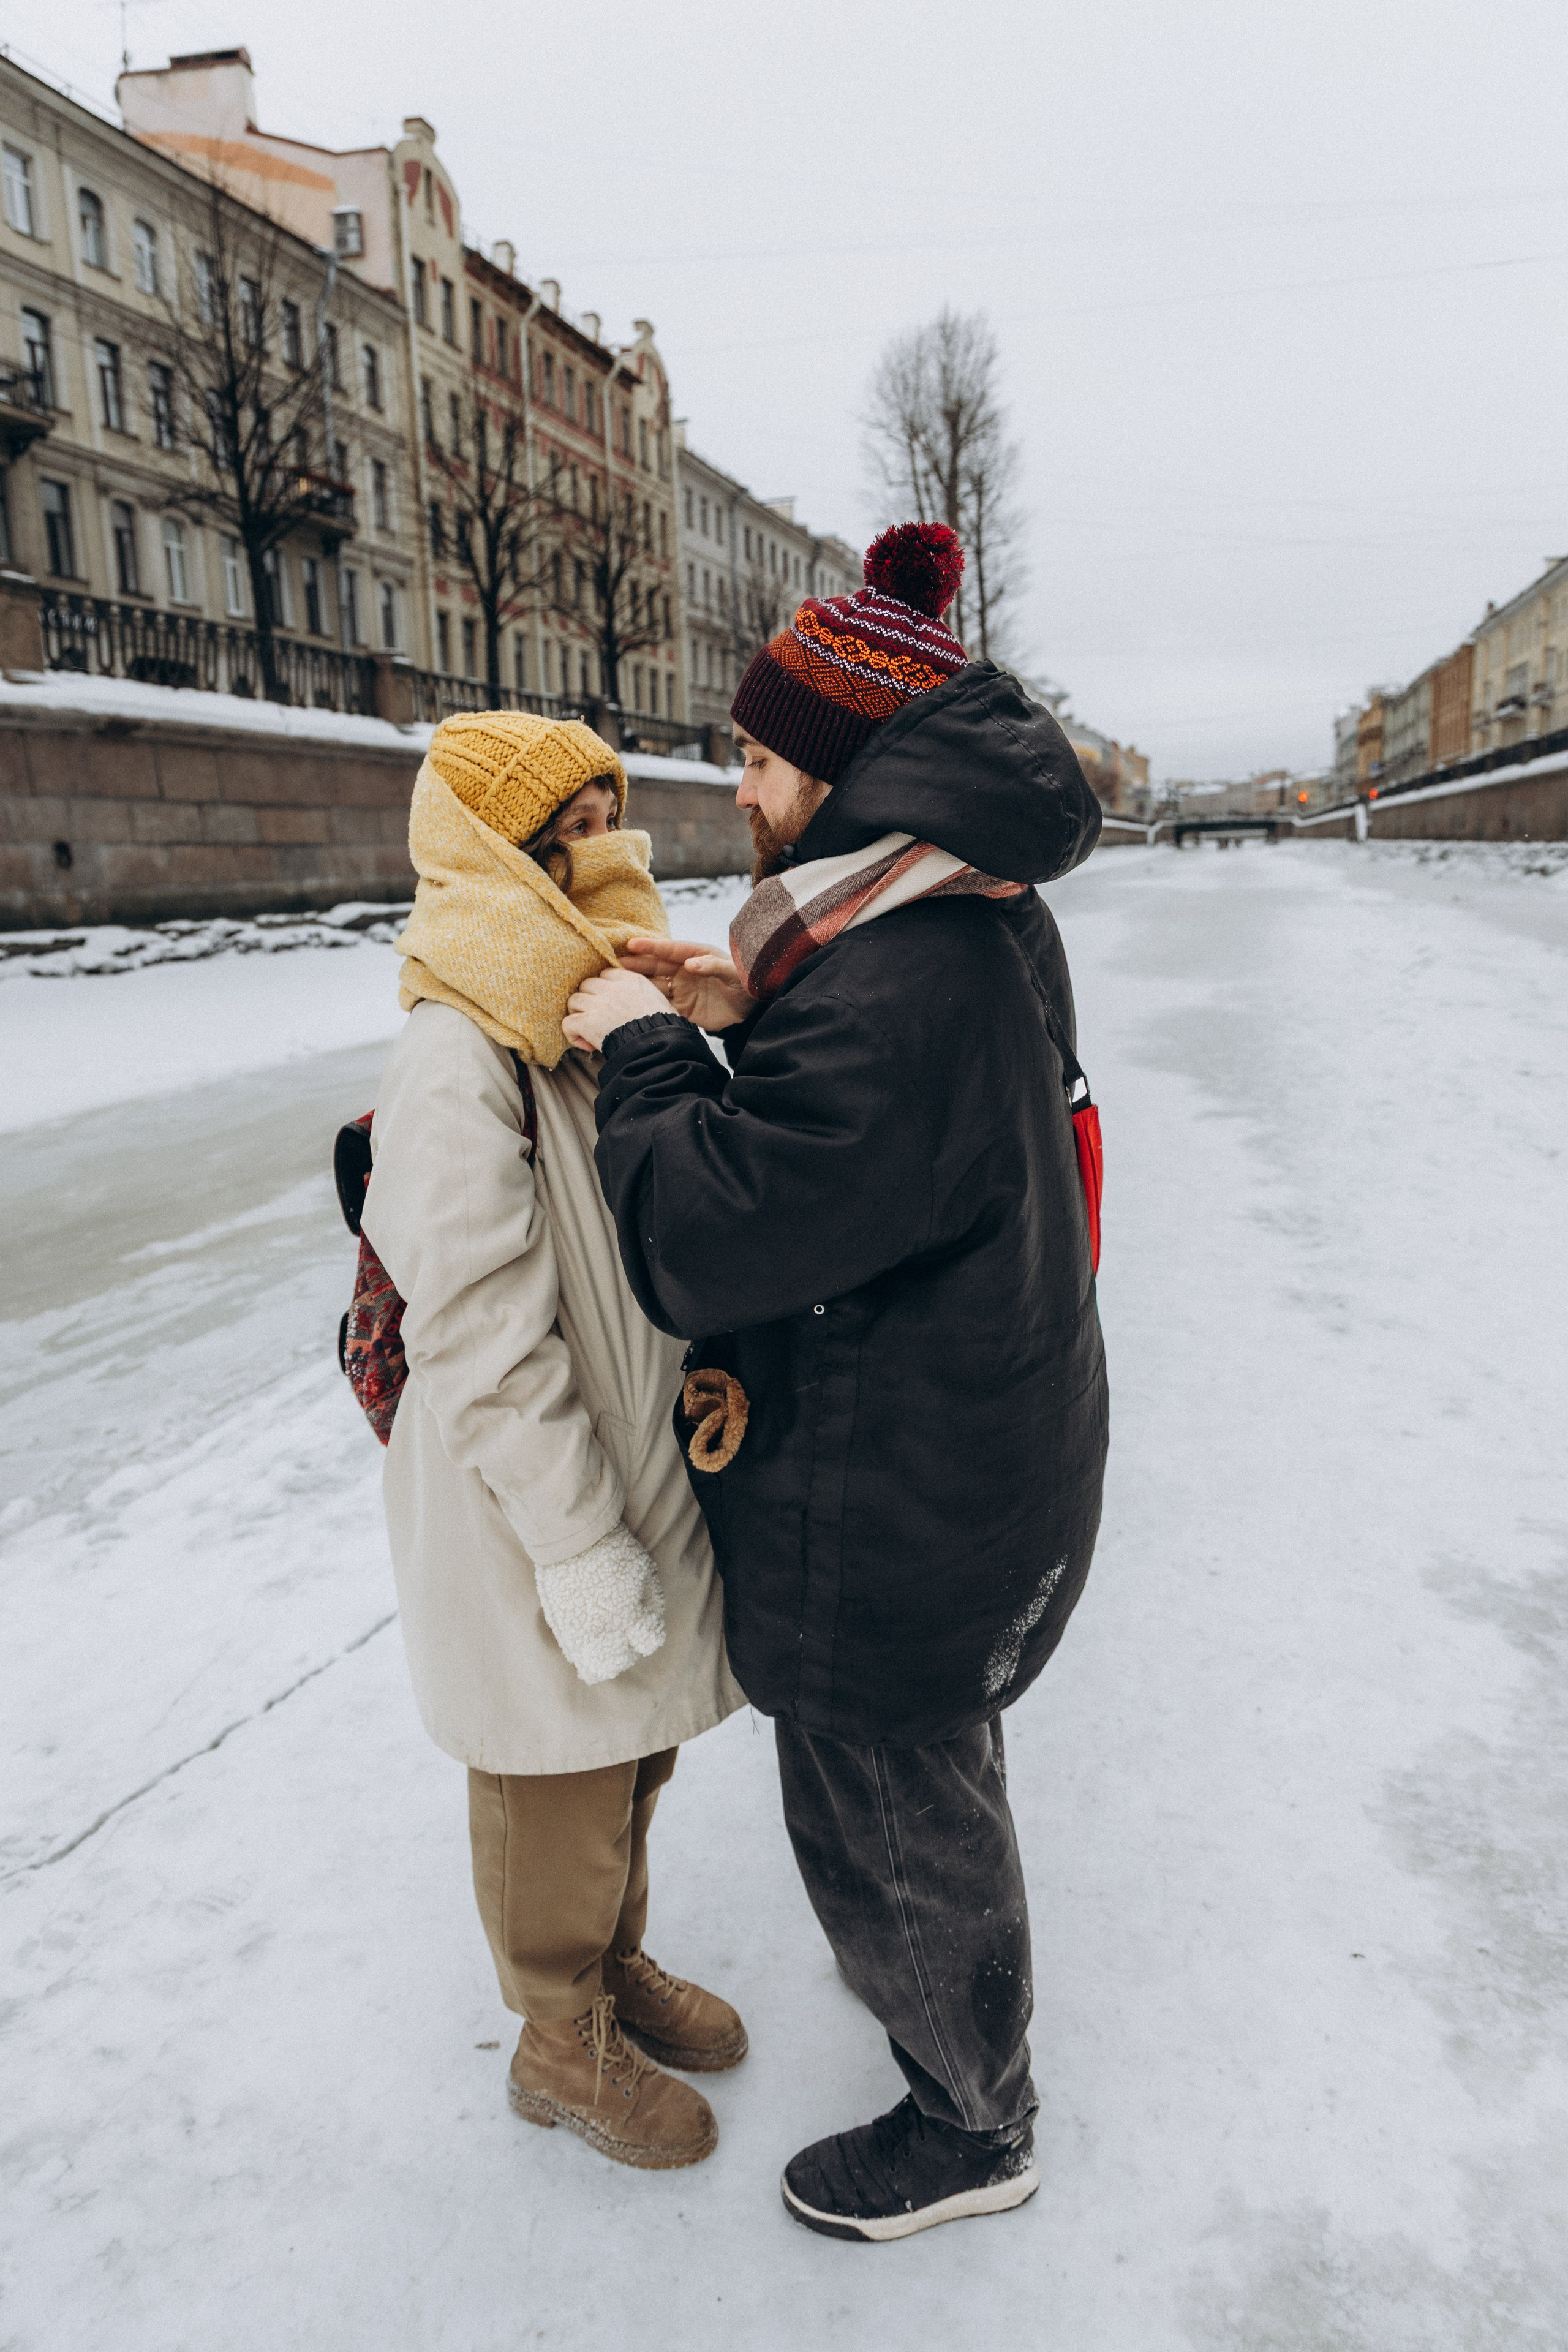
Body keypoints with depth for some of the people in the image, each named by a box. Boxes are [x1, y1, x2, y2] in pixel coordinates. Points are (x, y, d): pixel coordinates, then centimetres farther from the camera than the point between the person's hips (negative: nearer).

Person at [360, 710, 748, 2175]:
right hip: (530, 1510, -8)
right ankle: (562, 2042, 37)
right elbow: (480, 1339, -25)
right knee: (559, 1786, 13)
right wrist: (578, 1552, -22)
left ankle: (617, 1960, 49)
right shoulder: (458, 1058, -24)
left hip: (643, 1466, 8)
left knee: (634, 1754, 25)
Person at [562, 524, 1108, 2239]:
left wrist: (646, 1046, -15)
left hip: (890, 1517, -10)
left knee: (884, 1822, 15)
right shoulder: (988, 914, 0)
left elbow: (701, 1247, -30)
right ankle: (962, 1979, 59)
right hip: (990, 1441, 10)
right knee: (939, 1767, 32)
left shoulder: (881, 990, -33)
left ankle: (970, 2129, 41)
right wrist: (748, 1014, -2)